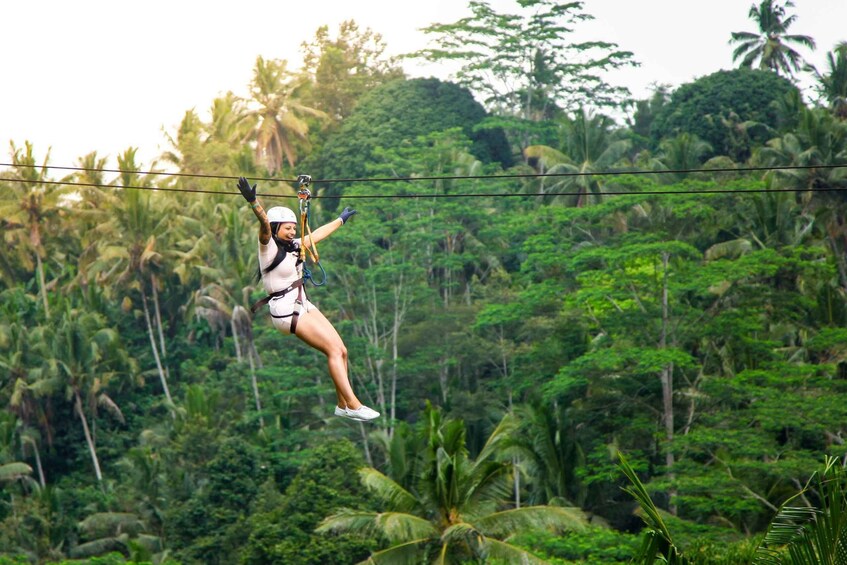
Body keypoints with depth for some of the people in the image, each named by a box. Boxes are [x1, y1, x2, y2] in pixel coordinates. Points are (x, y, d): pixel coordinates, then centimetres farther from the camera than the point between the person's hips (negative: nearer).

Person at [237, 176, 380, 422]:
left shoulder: (294, 246, 13)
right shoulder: (269, 247, -9)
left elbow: (318, 234, 29)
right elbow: (264, 225, -29)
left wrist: (341, 219, 43)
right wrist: (253, 202, -48)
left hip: (304, 306, 9)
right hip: (287, 311, -9)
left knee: (341, 350, 1)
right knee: (334, 350, -15)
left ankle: (342, 404, 9)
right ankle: (353, 406, -17)